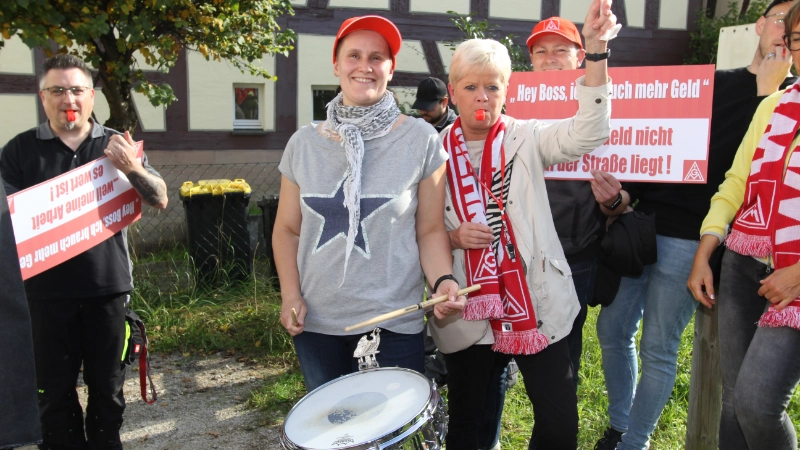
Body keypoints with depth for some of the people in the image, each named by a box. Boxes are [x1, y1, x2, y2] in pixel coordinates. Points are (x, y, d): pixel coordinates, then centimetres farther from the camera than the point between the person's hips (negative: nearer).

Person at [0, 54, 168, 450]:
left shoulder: (116, 146, 6)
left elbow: (160, 199, 2)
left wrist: (132, 168, -17)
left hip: (108, 285, 1)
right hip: (48, 290, 0)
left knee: (107, 387, 13)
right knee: (54, 390, 11)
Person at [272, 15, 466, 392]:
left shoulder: (420, 140, -6)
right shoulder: (304, 143, 2)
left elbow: (431, 231, -2)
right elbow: (287, 230, 8)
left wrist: (442, 281, -18)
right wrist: (290, 295, -4)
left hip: (393, 325, -2)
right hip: (315, 322, 3)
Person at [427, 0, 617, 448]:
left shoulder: (527, 138, 0)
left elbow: (588, 131, -19)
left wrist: (596, 50, -28)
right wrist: (453, 237, -13)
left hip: (536, 305, 0)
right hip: (467, 311, 1)